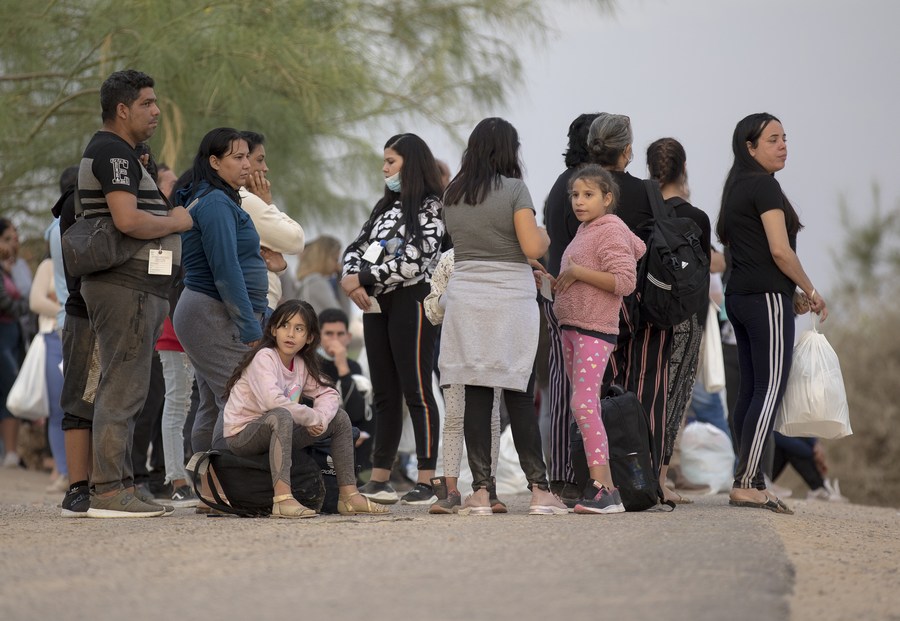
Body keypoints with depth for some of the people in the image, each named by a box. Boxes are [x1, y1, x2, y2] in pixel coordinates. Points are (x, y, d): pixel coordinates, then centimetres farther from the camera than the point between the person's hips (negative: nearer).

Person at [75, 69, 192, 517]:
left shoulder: (107, 152, 21)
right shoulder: (115, 153, -13)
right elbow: (127, 219, -26)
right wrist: (175, 222, -9)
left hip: (134, 288, 11)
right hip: (128, 287, -11)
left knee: (121, 391, 13)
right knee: (122, 391, -11)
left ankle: (121, 484, 17)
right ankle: (107, 492, -12)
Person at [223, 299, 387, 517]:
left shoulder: (302, 364, 6)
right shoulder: (264, 357, -18)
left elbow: (329, 394, 7)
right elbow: (273, 401, -33)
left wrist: (322, 417, -16)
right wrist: (313, 418, -22)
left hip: (275, 433, 9)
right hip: (241, 434, -8)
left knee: (339, 418, 6)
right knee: (281, 416, -40)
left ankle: (349, 495, 4)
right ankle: (282, 499, -46)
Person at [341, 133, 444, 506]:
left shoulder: (430, 207, -5)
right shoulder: (385, 206, 20)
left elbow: (414, 261, -16)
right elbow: (356, 248, 14)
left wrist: (362, 278, -13)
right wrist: (353, 280, -8)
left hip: (410, 302, -8)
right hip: (376, 304, 8)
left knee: (416, 392, -8)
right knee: (384, 394, 8)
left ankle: (426, 482, -9)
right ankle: (379, 479, 10)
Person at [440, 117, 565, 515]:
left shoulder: (451, 195, 8)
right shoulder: (514, 189, -7)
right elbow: (533, 248, -13)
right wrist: (545, 236, 8)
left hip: (465, 299, 3)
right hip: (510, 299, -3)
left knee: (476, 397, 2)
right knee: (519, 398, 1)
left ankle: (480, 492, 0)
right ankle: (539, 491, 2)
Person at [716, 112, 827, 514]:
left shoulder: (737, 189, 17)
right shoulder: (765, 186, -11)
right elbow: (780, 251, -17)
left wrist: (792, 295, 16)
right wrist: (811, 292, -4)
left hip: (739, 296, 9)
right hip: (767, 299, -9)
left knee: (750, 390, 8)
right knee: (770, 390, -10)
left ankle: (750, 482, 8)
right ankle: (746, 485, -15)